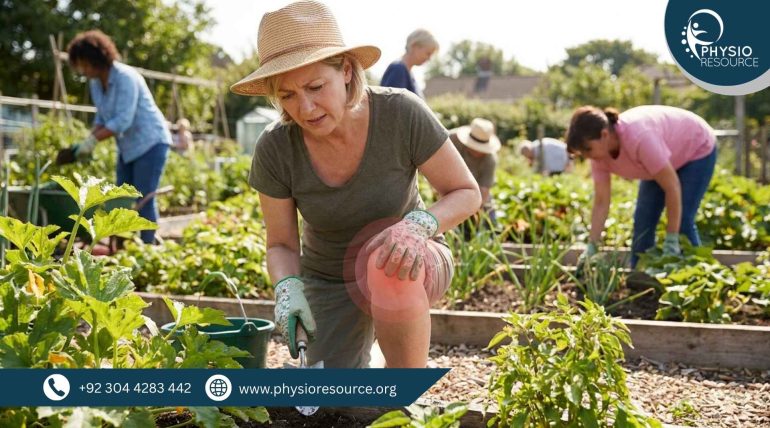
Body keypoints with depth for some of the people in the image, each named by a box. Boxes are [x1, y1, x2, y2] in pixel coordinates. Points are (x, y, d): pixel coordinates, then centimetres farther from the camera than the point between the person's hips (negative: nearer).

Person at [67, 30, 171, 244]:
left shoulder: (125, 77, -22)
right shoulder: (95, 82, 3)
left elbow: (123, 121, -27)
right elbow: (102, 118, 11)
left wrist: (93, 140, -27)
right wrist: (87, 142, -3)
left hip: (150, 142, -8)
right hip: (128, 147, 8)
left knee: (143, 200, -10)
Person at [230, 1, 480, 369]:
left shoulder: (402, 114, -26)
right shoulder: (275, 149, -20)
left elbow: (466, 194, -14)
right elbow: (282, 245, -8)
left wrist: (419, 226, -35)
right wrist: (288, 290, -30)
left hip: (411, 265, -2)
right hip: (329, 282, 2)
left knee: (387, 264, -38)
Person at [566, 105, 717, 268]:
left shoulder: (639, 138, -42)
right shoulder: (600, 151, -21)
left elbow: (672, 187, -35)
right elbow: (601, 202, -15)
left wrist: (671, 241, -31)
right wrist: (591, 247, -20)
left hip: (697, 149, -6)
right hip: (666, 160, 7)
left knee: (682, 222, -14)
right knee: (643, 220, 1)